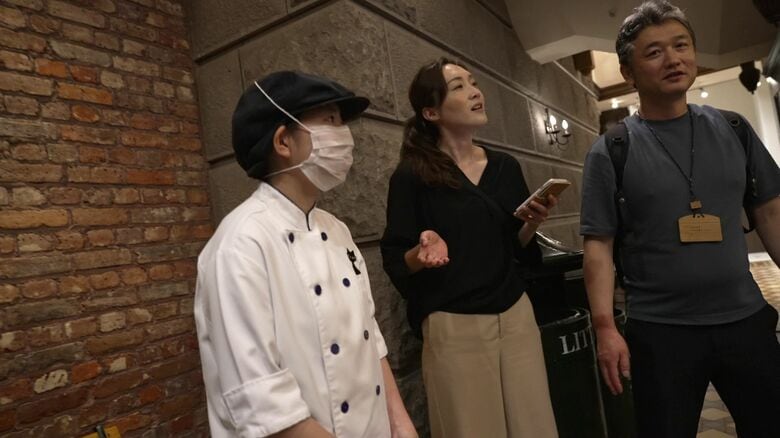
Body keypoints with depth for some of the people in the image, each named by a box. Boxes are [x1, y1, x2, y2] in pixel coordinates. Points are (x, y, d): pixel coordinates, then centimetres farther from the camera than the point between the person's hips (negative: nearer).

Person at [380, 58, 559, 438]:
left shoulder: (505, 166, 8)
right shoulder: (412, 176, -8)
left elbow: (516, 247, 14)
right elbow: (395, 262, -7)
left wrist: (532, 222, -5)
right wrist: (424, 252, -26)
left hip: (516, 315, 5)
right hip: (454, 327, -5)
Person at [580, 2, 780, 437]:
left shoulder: (733, 129, 5)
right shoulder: (611, 152, -6)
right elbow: (599, 245, -9)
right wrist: (606, 327, -15)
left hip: (745, 319, 4)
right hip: (660, 331, -3)